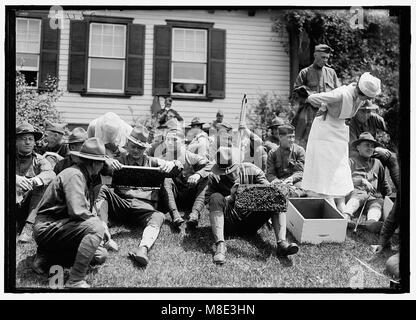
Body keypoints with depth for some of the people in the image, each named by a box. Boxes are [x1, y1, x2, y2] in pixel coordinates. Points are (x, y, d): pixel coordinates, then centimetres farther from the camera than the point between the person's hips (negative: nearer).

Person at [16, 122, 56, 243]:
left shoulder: (39, 160, 4)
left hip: (30, 206, 1)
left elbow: (50, 173, -18)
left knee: (43, 185, -24)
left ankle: (28, 227, -25)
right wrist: (15, 179, -39)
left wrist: (32, 181, -39)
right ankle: (18, 226, -19)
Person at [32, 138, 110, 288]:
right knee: (95, 227, -29)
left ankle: (47, 255, 8)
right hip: (47, 228, -10)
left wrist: (99, 221, 1)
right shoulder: (74, 175, -18)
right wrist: (100, 223, -14)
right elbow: (77, 211, -29)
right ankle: (75, 281, -26)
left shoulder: (83, 175, 14)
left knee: (101, 255, 3)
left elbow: (88, 207, 20)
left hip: (59, 225, 10)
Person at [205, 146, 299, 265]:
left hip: (252, 222, 1)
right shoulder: (214, 179, -3)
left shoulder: (250, 170, -2)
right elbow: (208, 203, -11)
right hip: (229, 222, -1)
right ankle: (220, 244, -35)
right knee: (216, 197, -26)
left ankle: (281, 242, -31)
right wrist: (230, 198, -25)